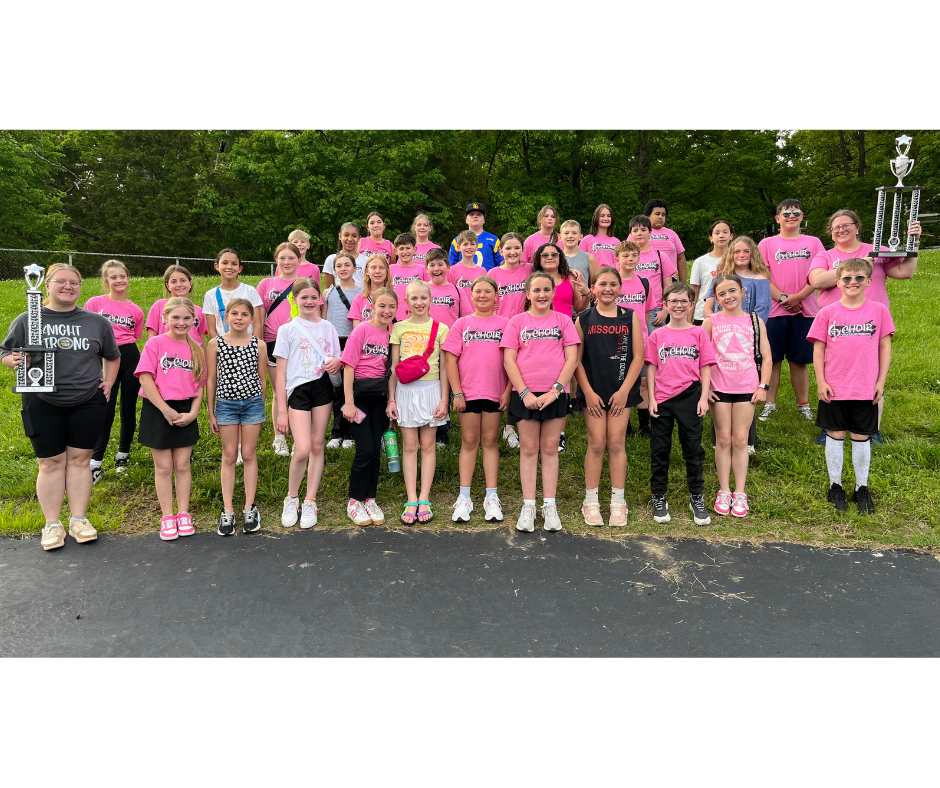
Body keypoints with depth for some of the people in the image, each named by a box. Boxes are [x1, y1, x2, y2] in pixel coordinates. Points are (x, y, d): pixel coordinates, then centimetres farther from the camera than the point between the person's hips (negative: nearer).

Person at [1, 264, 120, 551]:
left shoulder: (97, 322, 7)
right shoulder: (27, 320, 2)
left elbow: (112, 356, 20)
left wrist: (109, 382, 7)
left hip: (88, 402, 1)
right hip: (43, 404, -1)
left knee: (80, 459, 6)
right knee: (50, 462, 4)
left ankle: (79, 519, 16)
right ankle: (52, 524, 14)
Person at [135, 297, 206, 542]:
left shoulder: (196, 348, 6)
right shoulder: (155, 343, -4)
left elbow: (200, 384, 7)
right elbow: (146, 379, -10)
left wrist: (193, 412, -6)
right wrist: (167, 410, -14)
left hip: (186, 413, 3)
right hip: (158, 411, -3)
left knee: (182, 465, 8)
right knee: (164, 466, 5)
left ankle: (183, 515, 18)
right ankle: (167, 518, 14)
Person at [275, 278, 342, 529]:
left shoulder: (327, 327, 10)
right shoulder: (287, 330, 3)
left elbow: (338, 360, 16)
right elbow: (280, 373, 1)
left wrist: (337, 363, -10)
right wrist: (281, 411, -4)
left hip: (323, 387, 3)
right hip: (298, 390, -3)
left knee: (317, 446, 5)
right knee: (302, 450, -13)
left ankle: (310, 502, 17)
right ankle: (291, 499, 11)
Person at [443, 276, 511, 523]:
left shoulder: (505, 324, 4)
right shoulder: (462, 324, 5)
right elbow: (451, 359, 1)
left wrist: (508, 391, -6)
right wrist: (457, 392, -5)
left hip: (495, 393, 0)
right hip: (467, 392, 0)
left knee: (490, 441, 7)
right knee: (469, 441, 6)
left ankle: (491, 497, 14)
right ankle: (464, 498, 12)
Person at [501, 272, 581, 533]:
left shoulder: (563, 320, 7)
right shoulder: (517, 321, 6)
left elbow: (572, 358, 0)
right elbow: (508, 360, 0)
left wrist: (555, 390, -10)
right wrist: (525, 392, -10)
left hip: (555, 393, 0)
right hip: (525, 394, 0)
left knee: (550, 447, 6)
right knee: (529, 448, 4)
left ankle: (550, 506, 13)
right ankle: (528, 506, 11)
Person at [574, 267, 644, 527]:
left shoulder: (631, 317, 3)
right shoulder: (583, 319, 2)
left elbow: (638, 356, 0)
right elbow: (576, 359, 1)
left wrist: (624, 390, -7)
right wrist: (588, 392, -6)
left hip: (621, 391, 0)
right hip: (592, 391, 0)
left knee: (616, 444, 3)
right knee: (596, 444, 2)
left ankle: (618, 502, 14)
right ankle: (591, 501, 13)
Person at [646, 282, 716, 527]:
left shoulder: (698, 334, 4)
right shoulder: (657, 335, 4)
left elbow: (705, 368, 3)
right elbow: (651, 368, 4)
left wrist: (704, 397, -4)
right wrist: (652, 398, -2)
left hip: (689, 397, 0)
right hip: (663, 399, 1)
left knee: (693, 448, 8)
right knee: (659, 450, 8)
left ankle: (697, 498, 22)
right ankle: (659, 499, 20)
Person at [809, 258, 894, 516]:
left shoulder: (879, 311, 1)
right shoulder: (827, 313, -1)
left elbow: (885, 348, 4)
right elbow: (818, 349, 1)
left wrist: (881, 381, 0)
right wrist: (820, 381, -5)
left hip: (866, 389, 0)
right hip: (834, 389, 0)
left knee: (862, 437, 10)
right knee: (835, 435, 8)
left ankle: (862, 488, 24)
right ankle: (835, 486, 22)